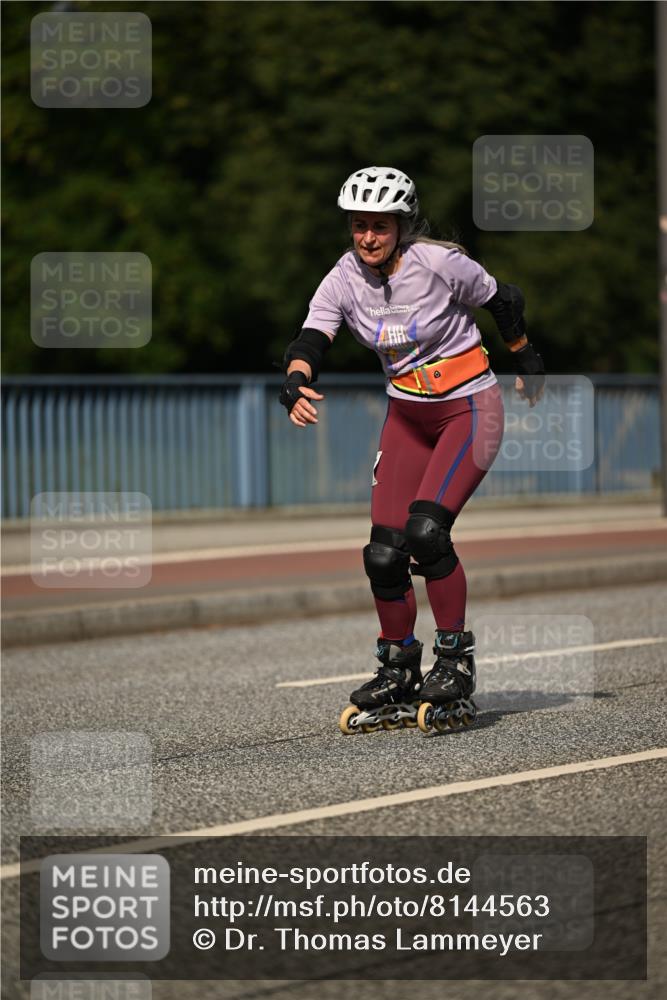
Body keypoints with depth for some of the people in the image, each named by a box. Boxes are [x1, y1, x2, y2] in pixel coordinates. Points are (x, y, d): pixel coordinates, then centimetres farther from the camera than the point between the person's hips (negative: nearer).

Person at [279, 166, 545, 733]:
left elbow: (503, 301, -3)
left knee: (426, 529, -24)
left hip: (470, 409, -5)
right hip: (407, 416, 5)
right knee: (383, 551, -5)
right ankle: (398, 673, 14)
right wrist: (296, 383, -40)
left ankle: (456, 662, -9)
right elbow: (312, 340, -17)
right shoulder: (345, 279, -6)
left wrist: (528, 362, 11)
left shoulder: (439, 263, -18)